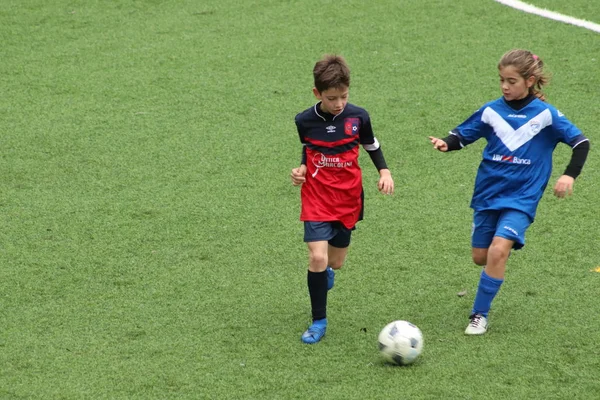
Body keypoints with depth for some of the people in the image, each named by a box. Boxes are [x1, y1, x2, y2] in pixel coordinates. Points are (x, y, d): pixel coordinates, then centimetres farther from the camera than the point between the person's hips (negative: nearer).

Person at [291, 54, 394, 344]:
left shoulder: (358, 117, -7)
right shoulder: (305, 121, -7)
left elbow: (372, 146, 10)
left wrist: (384, 171, -4)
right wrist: (301, 169, -7)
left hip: (347, 200, 1)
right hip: (316, 198, -1)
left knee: (335, 262, 10)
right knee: (317, 257, -16)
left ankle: (326, 271, 51)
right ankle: (319, 322, -2)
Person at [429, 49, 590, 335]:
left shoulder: (545, 114, -8)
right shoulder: (492, 110, -2)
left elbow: (581, 142, -5)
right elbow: (463, 135, 5)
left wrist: (570, 175, -19)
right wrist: (446, 144, -17)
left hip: (521, 197, -4)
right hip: (487, 193, 4)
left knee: (498, 250, -21)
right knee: (480, 257, 9)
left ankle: (480, 314, -8)